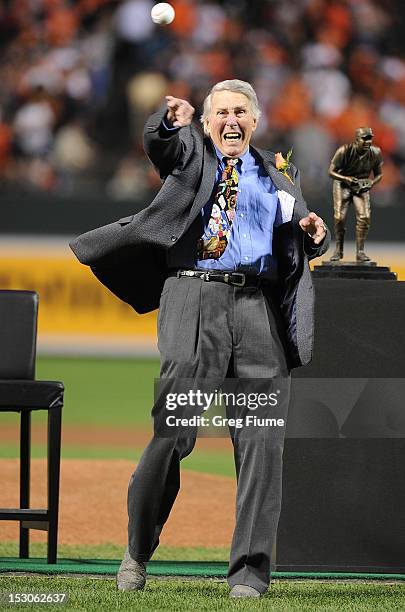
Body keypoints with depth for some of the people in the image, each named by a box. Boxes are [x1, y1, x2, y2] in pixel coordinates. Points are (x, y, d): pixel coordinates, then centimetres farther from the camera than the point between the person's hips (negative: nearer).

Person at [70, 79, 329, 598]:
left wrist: (312, 234, -3)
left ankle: (250, 570, 1)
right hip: (195, 297, -3)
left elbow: (297, 248, 21)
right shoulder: (190, 151, 13)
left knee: (262, 441, -4)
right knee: (174, 432, -9)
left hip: (258, 306, 3)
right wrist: (169, 121, -33)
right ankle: (138, 551, 9)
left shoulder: (278, 173, 22)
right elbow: (160, 145, -11)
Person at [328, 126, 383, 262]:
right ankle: (338, 250, 10)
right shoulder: (344, 151, -24)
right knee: (340, 217, -11)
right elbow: (331, 172, -17)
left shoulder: (375, 153, -15)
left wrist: (371, 183, -22)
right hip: (342, 184, -2)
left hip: (362, 186, 2)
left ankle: (360, 252, -9)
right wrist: (346, 178, -34)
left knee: (364, 217, -16)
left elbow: (379, 174, 0)